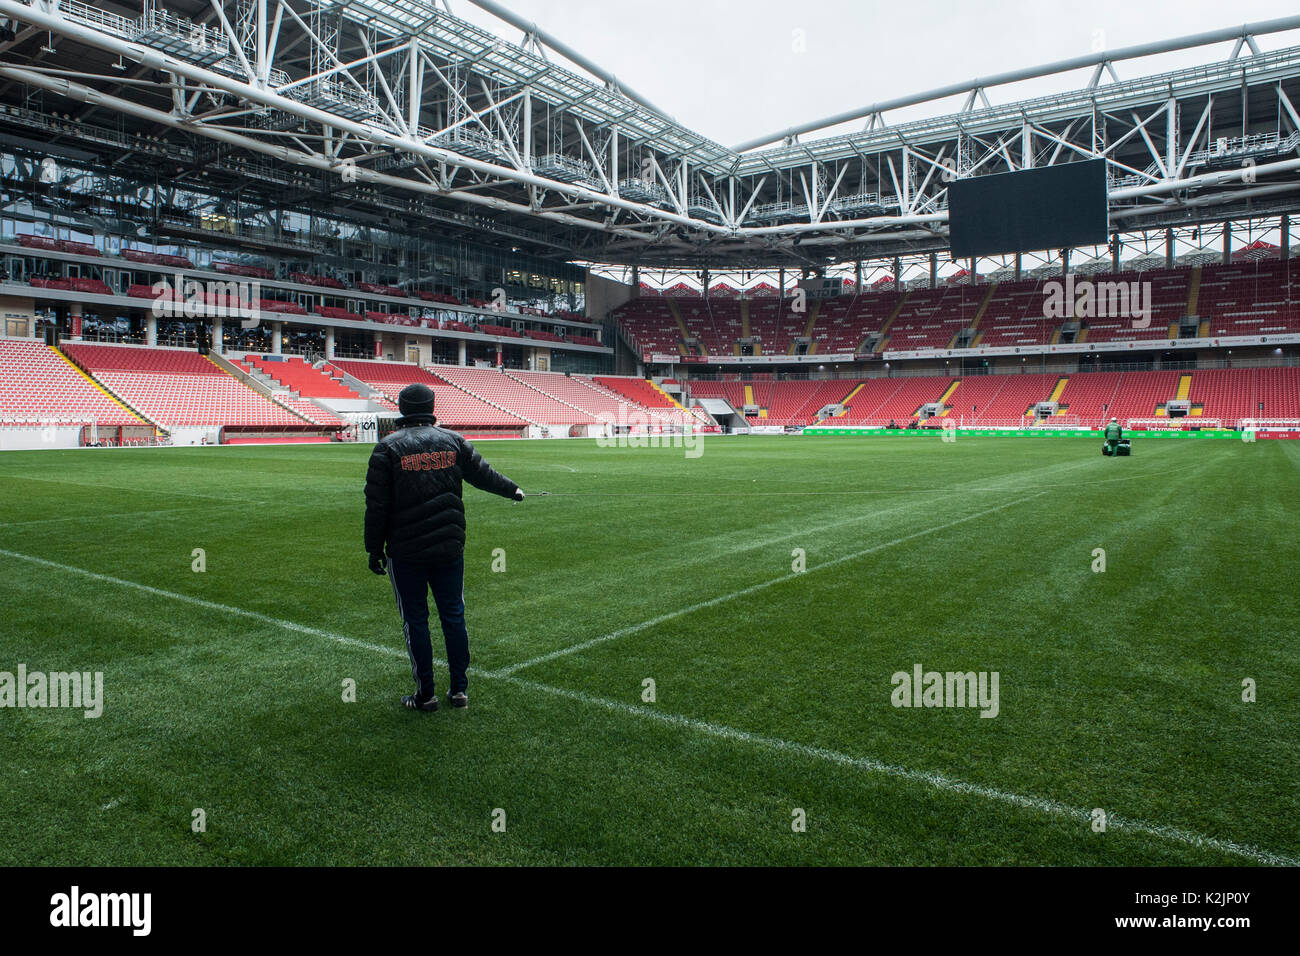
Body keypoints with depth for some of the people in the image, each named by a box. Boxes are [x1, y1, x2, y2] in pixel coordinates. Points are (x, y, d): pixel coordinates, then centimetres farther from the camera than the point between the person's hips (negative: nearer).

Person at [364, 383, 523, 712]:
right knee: (454, 616, 12)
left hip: (405, 552, -3)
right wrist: (513, 490, 29)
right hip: (449, 548, 3)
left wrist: (375, 549, 0)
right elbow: (483, 474, 12)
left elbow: (377, 505, -8)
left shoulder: (388, 448, -6)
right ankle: (459, 690, 19)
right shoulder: (453, 441, 3)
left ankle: (425, 694, 13)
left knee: (415, 620, 7)